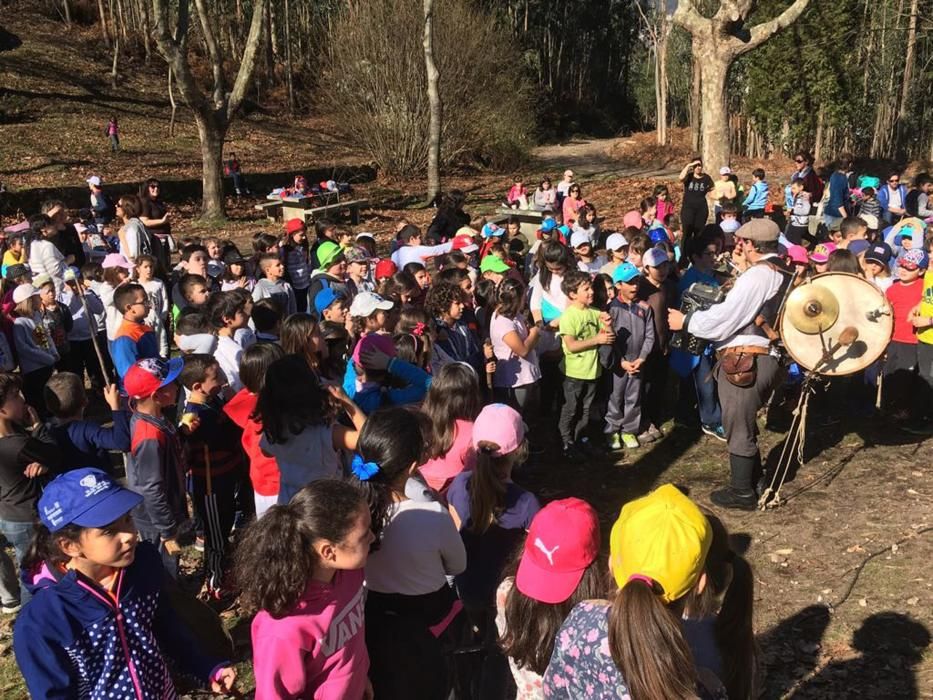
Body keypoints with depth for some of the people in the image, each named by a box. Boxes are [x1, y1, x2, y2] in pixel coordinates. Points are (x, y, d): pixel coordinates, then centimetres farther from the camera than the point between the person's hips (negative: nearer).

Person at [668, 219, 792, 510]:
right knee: (746, 424, 22)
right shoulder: (782, 274, 12)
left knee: (738, 428, 3)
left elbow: (725, 317, -19)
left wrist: (686, 321, -9)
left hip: (744, 361, -9)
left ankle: (742, 492, 14)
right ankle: (754, 477, 34)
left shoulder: (757, 275, -17)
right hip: (766, 357, 9)